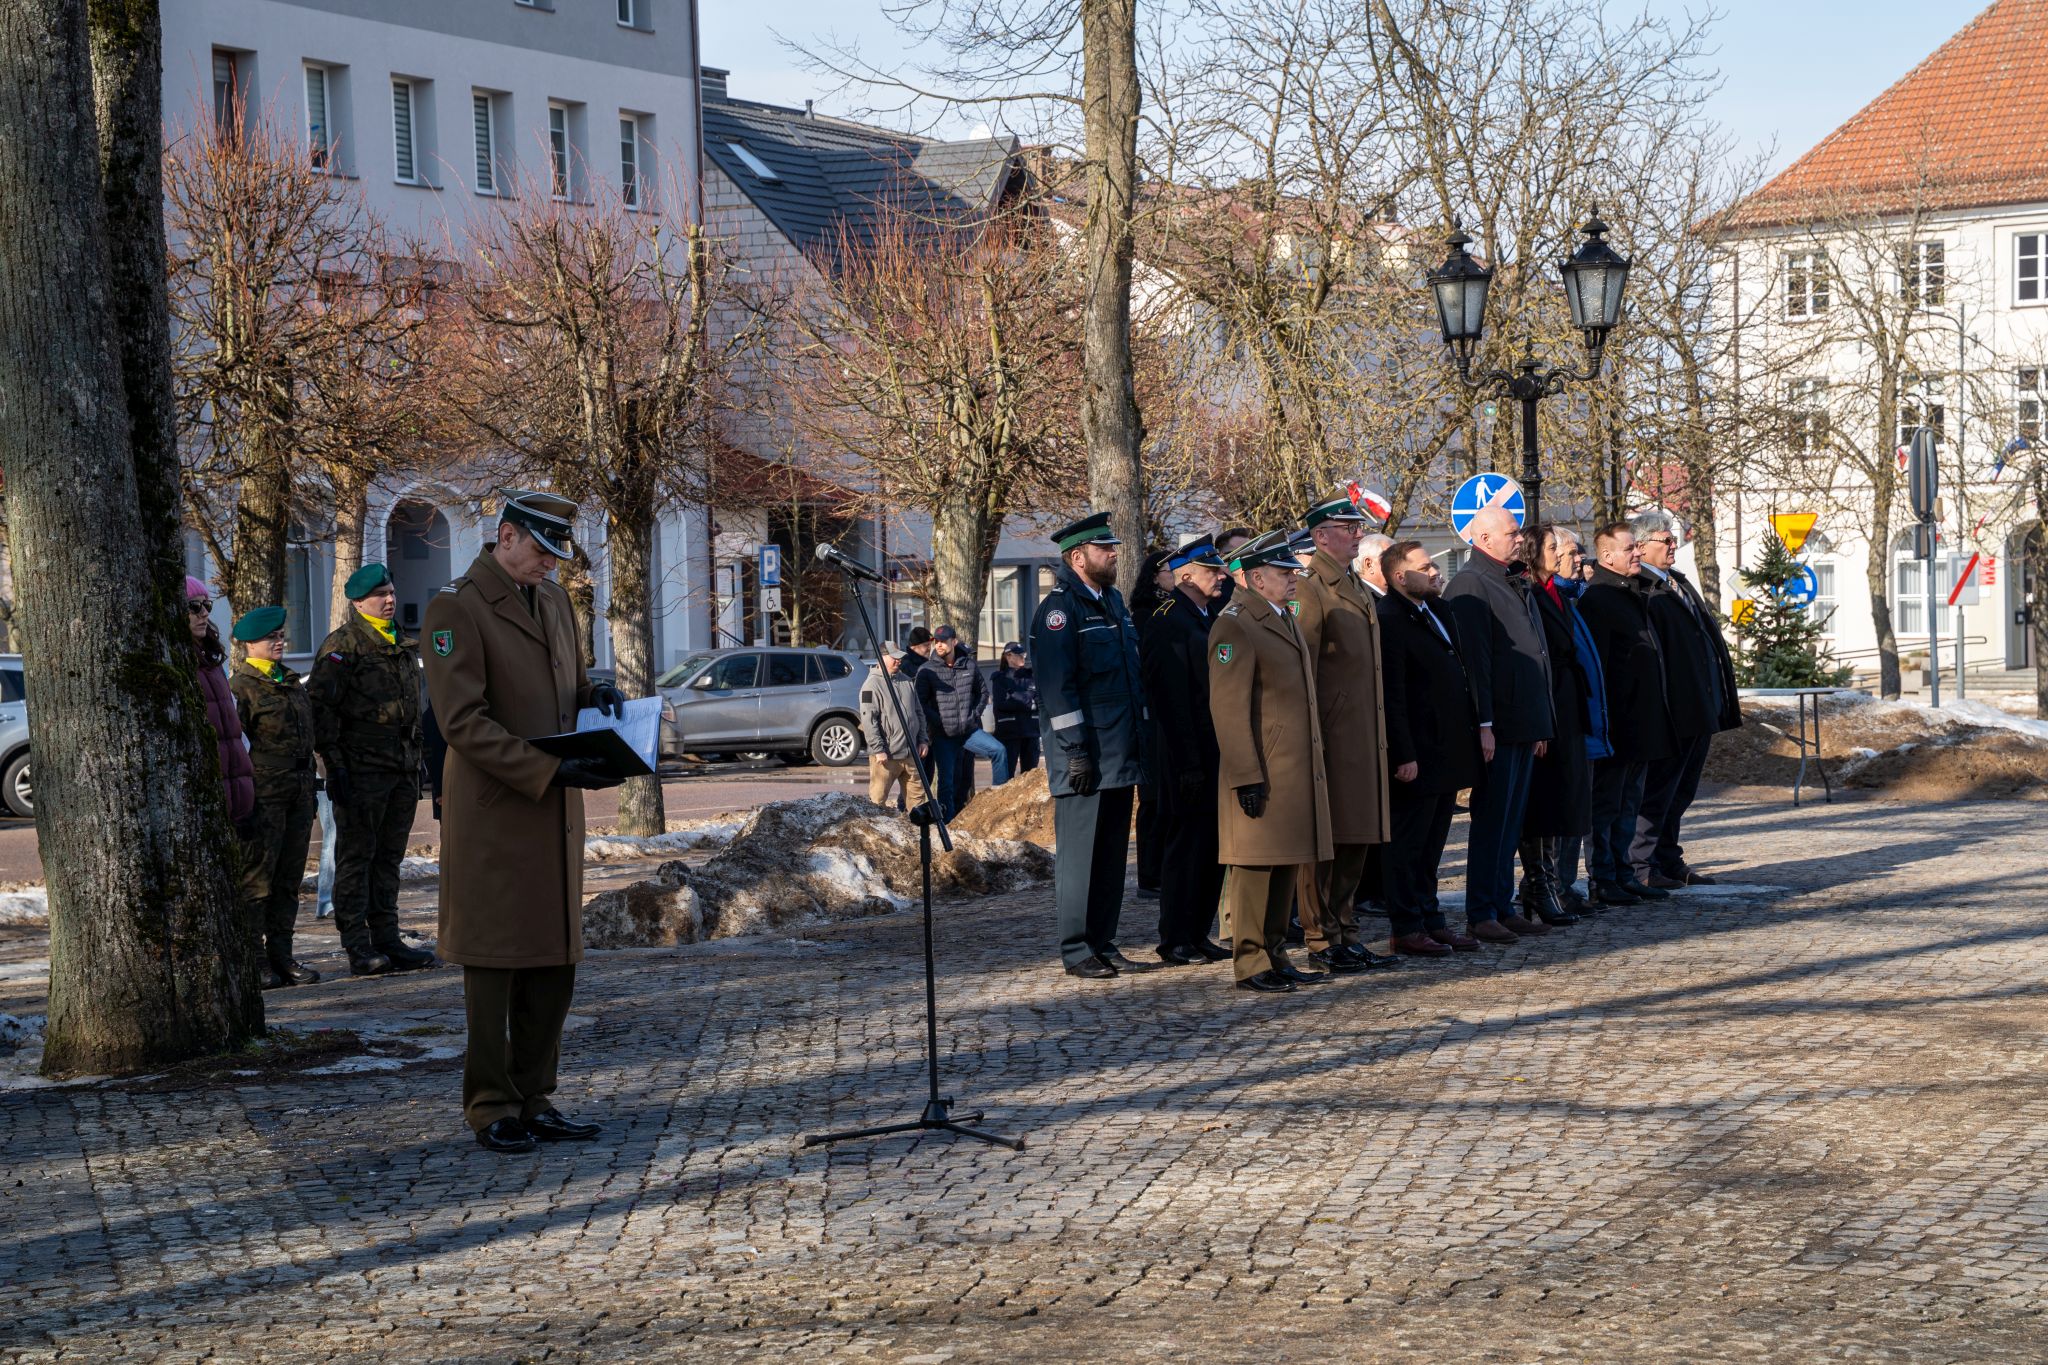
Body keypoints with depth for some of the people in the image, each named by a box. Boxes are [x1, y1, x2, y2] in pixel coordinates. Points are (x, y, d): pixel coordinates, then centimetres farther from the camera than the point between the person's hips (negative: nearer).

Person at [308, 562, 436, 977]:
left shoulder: (404, 646, 18)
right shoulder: (342, 646, -6)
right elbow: (320, 706, -12)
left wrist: (416, 762, 21)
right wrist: (334, 764, -17)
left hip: (401, 768, 8)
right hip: (361, 768, -7)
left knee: (389, 857, 10)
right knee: (356, 857, -5)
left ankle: (387, 941, 14)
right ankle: (358, 948, -5)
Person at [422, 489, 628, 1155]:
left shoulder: (554, 599, 15)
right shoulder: (455, 607, -11)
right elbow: (463, 722, -17)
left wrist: (596, 691, 3)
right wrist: (549, 771, -22)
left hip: (555, 815, 8)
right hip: (495, 815, -8)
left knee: (555, 962, 8)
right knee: (495, 963, -1)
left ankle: (534, 1097, 16)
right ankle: (492, 1107, 7)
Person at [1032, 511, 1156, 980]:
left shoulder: (1113, 601, 16)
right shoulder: (1060, 608, -10)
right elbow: (1057, 686, -16)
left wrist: (1140, 738, 17)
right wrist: (1076, 751, -19)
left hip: (1120, 756, 8)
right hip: (1084, 759, -8)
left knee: (1112, 856, 11)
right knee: (1079, 855, -3)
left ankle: (1104, 946, 18)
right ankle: (1076, 951, 3)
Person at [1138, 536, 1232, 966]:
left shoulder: (1211, 618, 16)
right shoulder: (1167, 623, -13)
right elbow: (1172, 701, -18)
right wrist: (1189, 766, -21)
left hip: (1217, 753, 9)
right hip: (1190, 757, -9)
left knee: (1213, 846, 12)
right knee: (1186, 843, -3)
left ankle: (1198, 935, 20)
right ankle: (1175, 942, 3)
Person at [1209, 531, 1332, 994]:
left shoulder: (1285, 618, 18)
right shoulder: (1234, 626, -12)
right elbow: (1228, 708, -16)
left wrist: (1316, 763, 21)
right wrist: (1247, 777, -20)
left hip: (1297, 771, 9)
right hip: (1261, 773, -9)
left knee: (1287, 864, 12)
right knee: (1256, 865, -4)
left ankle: (1276, 956, 19)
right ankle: (1250, 963, 2)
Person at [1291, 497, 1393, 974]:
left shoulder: (1361, 591, 19)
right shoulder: (1310, 588, -10)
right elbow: (1302, 667, -15)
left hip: (1366, 734, 9)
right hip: (1331, 734, -9)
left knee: (1357, 837, 12)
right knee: (1325, 840, -4)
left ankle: (1344, 931, 20)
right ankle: (1321, 940, 2)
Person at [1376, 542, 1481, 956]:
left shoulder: (1438, 610, 14)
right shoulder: (1389, 621, -16)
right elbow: (1393, 696, -19)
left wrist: (1475, 729, 16)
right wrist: (1403, 755, -21)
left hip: (1447, 749, 9)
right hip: (1417, 756, -9)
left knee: (1431, 844, 16)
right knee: (1407, 844, 0)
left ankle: (1431, 921, 24)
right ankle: (1407, 930, 5)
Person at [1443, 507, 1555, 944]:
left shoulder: (1518, 584, 19)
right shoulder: (1469, 584, -11)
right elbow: (1474, 659, -17)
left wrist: (1540, 724, 21)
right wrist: (1483, 723, -21)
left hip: (1524, 725, 9)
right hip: (1498, 727, -9)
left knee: (1510, 821, 12)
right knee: (1491, 821, -5)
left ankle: (1502, 907, 18)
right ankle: (1480, 914, 0)